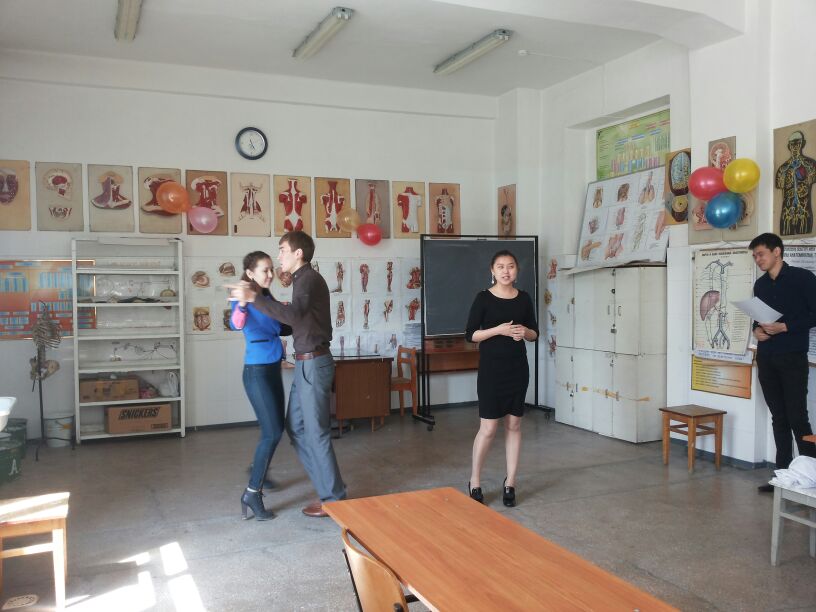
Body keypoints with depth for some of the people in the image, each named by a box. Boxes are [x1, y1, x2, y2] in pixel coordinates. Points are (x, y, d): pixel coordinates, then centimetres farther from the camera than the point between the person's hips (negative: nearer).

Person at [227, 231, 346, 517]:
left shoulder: (310, 278, -14)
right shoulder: (304, 279, 16)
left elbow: (293, 315, -32)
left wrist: (253, 297, -32)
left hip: (314, 364, -10)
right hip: (306, 363, 10)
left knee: (316, 432, -2)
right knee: (296, 427, 14)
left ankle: (334, 499, 9)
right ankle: (328, 485, 22)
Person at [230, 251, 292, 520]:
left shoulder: (268, 298, 10)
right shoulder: (244, 299, -14)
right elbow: (236, 324, -36)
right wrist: (242, 303, -54)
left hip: (273, 369, 8)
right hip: (257, 371, -8)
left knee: (275, 428, 16)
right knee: (273, 432, -11)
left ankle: (258, 470, 36)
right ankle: (252, 493, -4)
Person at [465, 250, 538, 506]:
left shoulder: (524, 298, 6)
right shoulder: (483, 298, -5)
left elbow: (535, 333, 13)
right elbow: (470, 335, -7)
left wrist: (525, 331, -10)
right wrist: (499, 329, -19)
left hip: (518, 368, 4)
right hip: (491, 368, -4)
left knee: (514, 424, 8)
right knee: (488, 428, -4)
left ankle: (510, 482, 19)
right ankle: (474, 482, 13)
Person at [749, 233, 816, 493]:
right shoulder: (760, 284, 14)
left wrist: (785, 327, -17)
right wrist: (757, 330, 1)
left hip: (792, 358, -5)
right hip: (765, 359, 6)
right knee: (778, 418, 8)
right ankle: (783, 472, 14)